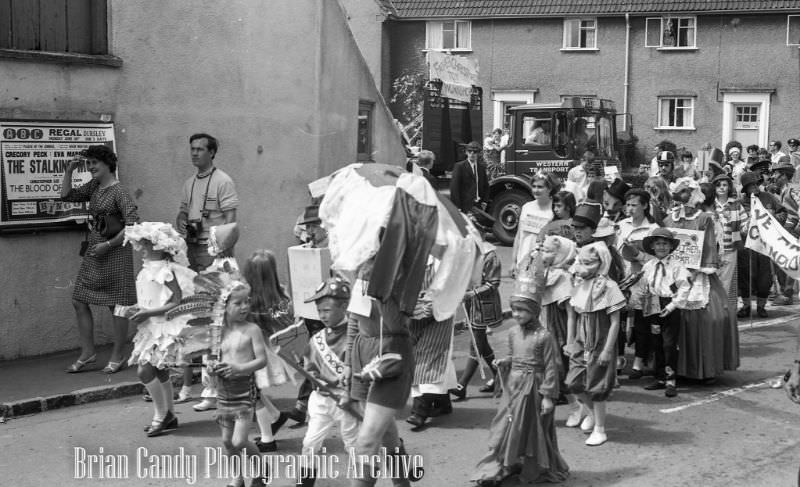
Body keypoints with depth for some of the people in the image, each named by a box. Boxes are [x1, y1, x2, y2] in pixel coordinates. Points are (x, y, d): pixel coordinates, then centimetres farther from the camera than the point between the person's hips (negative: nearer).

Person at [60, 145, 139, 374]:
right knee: (79, 301, 7)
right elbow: (67, 195, 17)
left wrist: (108, 245, -18)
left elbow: (133, 224, -19)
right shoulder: (94, 187, 10)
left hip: (114, 252, -8)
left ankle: (118, 356, 11)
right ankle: (87, 352, 17)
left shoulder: (119, 192, -13)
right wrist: (69, 171, 4)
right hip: (94, 252, 8)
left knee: (117, 305, 1)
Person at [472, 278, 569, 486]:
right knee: (508, 427, 7)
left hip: (533, 388, -5)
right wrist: (503, 362, -4)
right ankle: (499, 466, 17)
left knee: (534, 429, 7)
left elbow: (551, 368, -13)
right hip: (513, 386, 5)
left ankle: (538, 470, 24)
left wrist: (548, 396, -15)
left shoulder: (544, 336, -15)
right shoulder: (513, 333, 4)